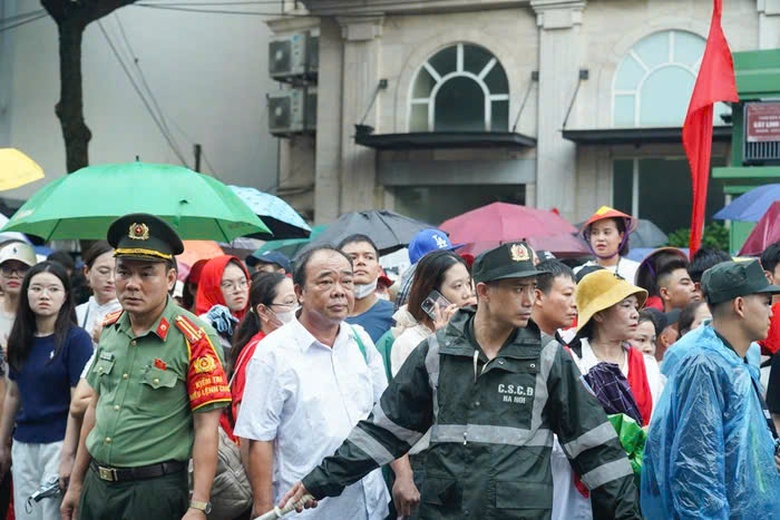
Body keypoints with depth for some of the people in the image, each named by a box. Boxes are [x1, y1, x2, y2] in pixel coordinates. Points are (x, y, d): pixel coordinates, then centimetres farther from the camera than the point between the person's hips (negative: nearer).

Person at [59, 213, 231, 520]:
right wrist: (76, 483, 16)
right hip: (96, 483, 6)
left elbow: (206, 428, -15)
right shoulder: (109, 329, 4)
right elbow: (95, 407, 14)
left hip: (155, 492, -6)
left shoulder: (194, 339, -15)